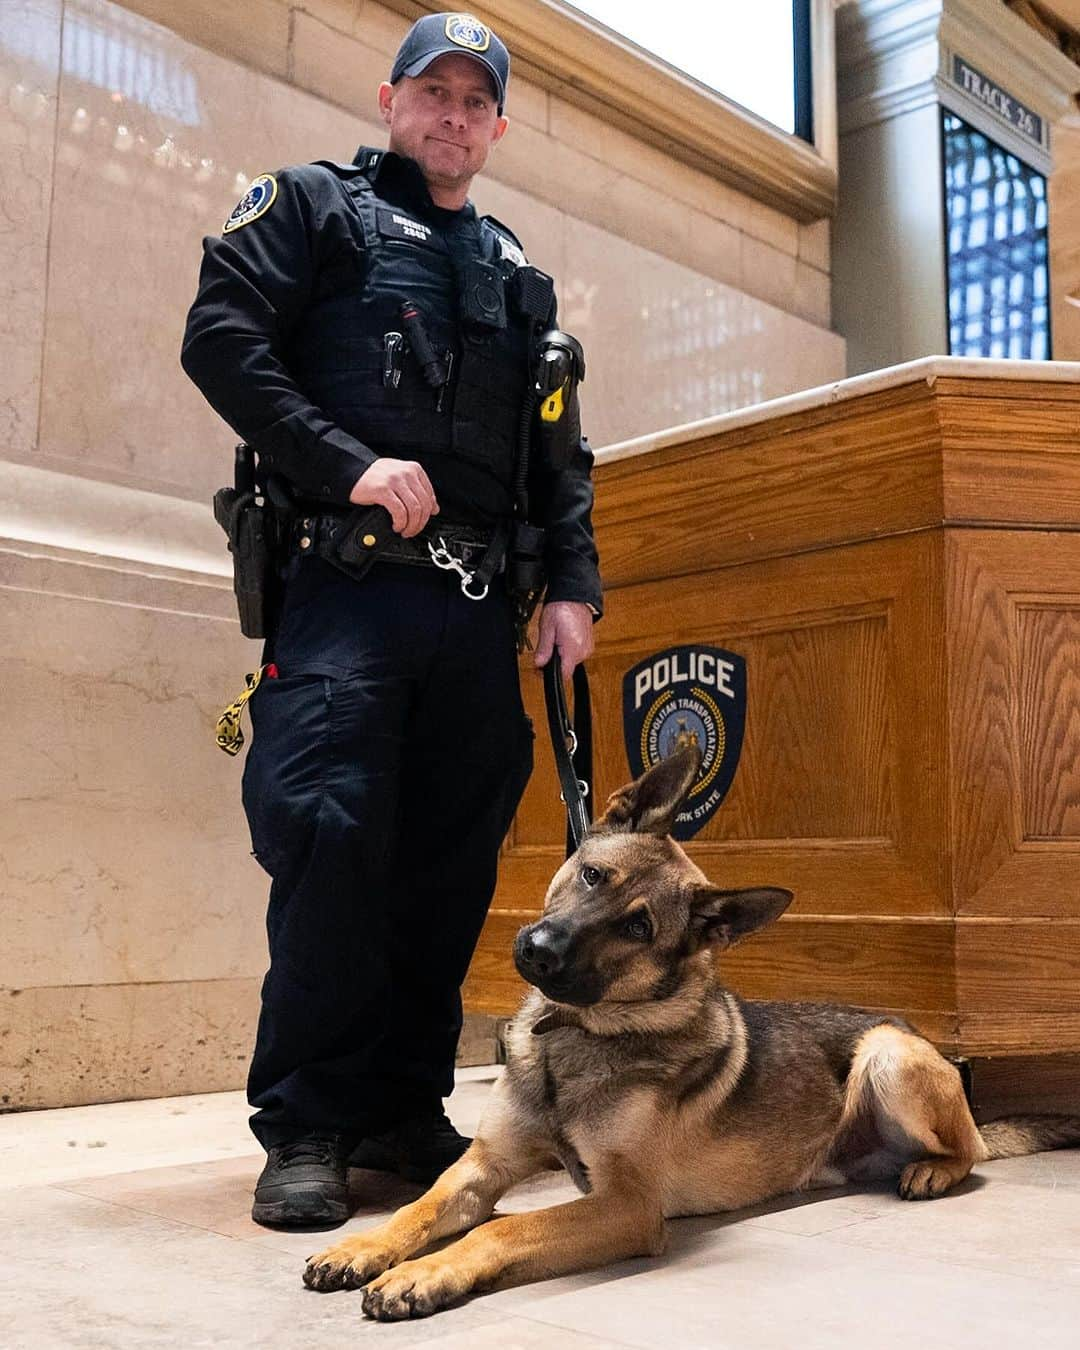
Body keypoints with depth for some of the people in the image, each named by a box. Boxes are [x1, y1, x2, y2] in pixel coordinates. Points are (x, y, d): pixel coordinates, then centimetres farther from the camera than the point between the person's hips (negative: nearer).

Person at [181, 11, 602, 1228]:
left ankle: (404, 1108, 14)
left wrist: (572, 584, 8)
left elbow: (558, 454, 21)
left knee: (452, 855, 2)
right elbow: (220, 332, -3)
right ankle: (306, 1127, -2)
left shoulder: (519, 277, 26)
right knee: (331, 834, -13)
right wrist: (349, 464, -12)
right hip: (341, 584, -4)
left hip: (475, 604, 5)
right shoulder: (315, 206, 13)